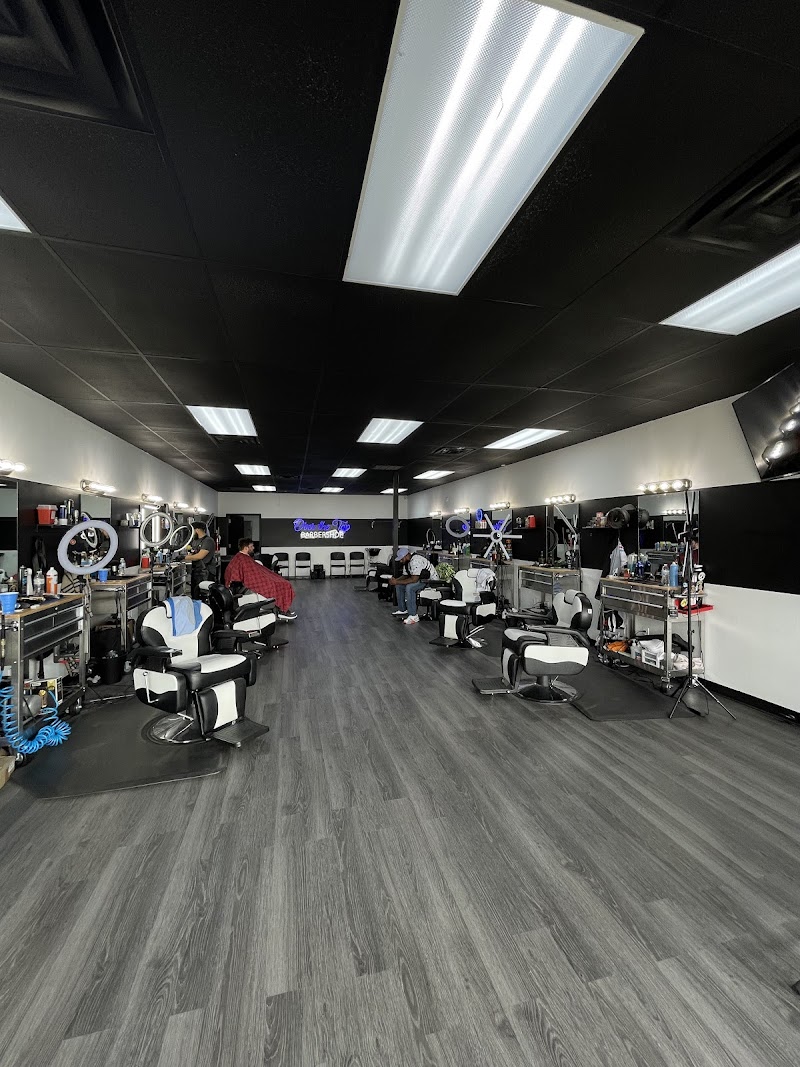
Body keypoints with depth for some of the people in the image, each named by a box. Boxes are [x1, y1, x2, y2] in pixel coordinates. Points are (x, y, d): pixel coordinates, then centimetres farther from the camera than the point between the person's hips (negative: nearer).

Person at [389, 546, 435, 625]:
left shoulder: (415, 561, -27)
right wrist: (395, 580, -7)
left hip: (431, 580, -10)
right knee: (399, 586, 5)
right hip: (420, 579, 10)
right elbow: (406, 576, 12)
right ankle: (402, 610, 15)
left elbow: (414, 579, -32)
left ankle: (413, 616, -24)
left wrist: (397, 582, -27)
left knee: (409, 587, -31)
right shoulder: (407, 561, 4)